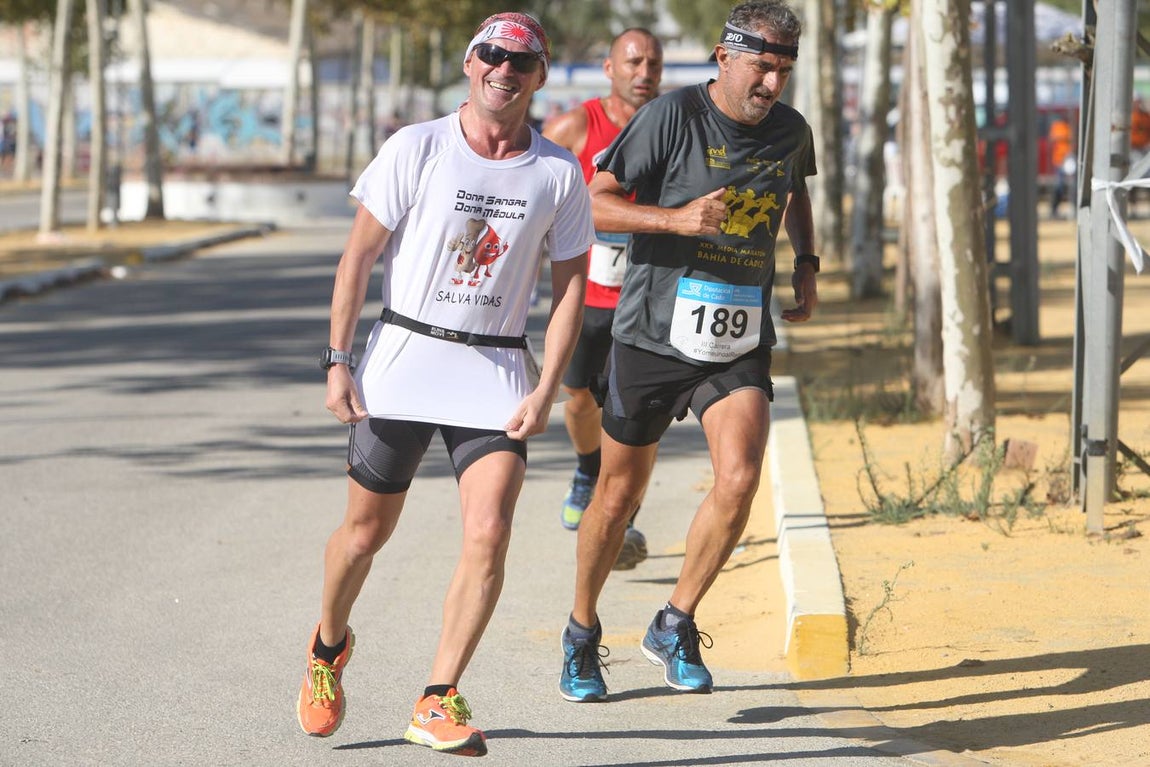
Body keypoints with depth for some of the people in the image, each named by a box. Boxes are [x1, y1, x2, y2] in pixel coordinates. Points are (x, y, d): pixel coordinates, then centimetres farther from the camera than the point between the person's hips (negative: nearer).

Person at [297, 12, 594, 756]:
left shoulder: (559, 172, 0)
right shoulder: (416, 149, -5)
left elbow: (571, 285, 4)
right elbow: (360, 254, -1)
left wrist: (546, 392, -4)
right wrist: (338, 360, -7)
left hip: (496, 371, 1)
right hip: (403, 358, -1)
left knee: (489, 535, -14)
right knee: (366, 529, 8)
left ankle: (439, 703, -5)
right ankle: (329, 647, 37)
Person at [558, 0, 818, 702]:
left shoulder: (790, 131, 4)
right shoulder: (673, 116, -12)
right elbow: (596, 203, -12)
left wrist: (807, 263, 13)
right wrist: (678, 218, -25)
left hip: (740, 342, 3)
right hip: (654, 335, -3)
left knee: (740, 479, -18)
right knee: (621, 492, 9)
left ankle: (675, 628, 2)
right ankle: (583, 633, 31)